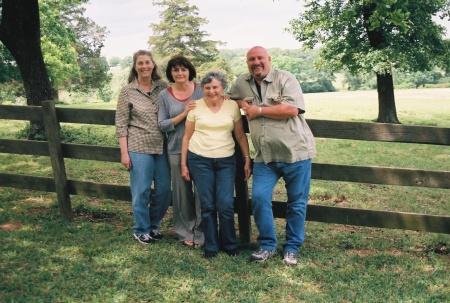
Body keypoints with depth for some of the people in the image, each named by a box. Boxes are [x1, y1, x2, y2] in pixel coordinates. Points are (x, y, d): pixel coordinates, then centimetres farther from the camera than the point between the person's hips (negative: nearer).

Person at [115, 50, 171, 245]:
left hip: (162, 147, 3)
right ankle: (141, 230, 20)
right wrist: (124, 152, -7)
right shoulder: (127, 91, -1)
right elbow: (121, 124, -2)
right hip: (139, 147, -3)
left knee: (164, 190, 7)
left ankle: (153, 225, 28)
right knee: (141, 190, 1)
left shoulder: (162, 87, 6)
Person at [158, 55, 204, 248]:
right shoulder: (164, 95, 2)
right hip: (177, 150, 1)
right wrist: (184, 114, -15)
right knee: (182, 192, 8)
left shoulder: (201, 89, 2)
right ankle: (185, 232, 22)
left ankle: (201, 233, 12)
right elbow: (162, 125, -3)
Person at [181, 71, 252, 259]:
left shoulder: (232, 106, 2)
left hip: (226, 161, 0)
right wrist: (183, 163, 4)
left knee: (226, 205, -4)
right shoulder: (196, 106, 1)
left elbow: (240, 135, 6)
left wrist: (247, 159, 1)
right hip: (200, 160, 0)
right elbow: (187, 137, 5)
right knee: (207, 206, 4)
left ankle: (229, 244, 17)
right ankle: (210, 246, 19)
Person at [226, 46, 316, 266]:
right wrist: (242, 103, 3)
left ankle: (292, 248, 21)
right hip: (265, 156, 4)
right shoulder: (242, 83, 9)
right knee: (259, 198, -7)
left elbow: (291, 109, -19)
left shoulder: (285, 79, -6)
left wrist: (258, 110, -12)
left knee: (297, 203, 6)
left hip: (295, 151, -3)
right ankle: (267, 245, 11)